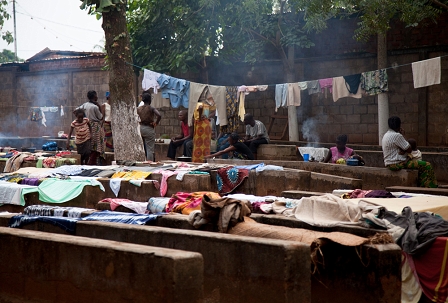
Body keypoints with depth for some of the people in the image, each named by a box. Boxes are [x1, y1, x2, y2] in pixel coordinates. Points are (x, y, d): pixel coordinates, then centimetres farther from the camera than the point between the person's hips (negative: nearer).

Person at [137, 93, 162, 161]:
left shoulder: (139, 109, 4)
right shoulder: (151, 108, -10)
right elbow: (159, 115, -25)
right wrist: (156, 122, -10)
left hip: (140, 128, 5)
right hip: (149, 128, -5)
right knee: (150, 149, -1)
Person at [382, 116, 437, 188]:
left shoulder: (386, 135, 13)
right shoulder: (396, 135, -19)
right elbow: (409, 150, -14)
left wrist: (403, 150, 0)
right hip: (396, 164, -11)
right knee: (427, 165, -8)